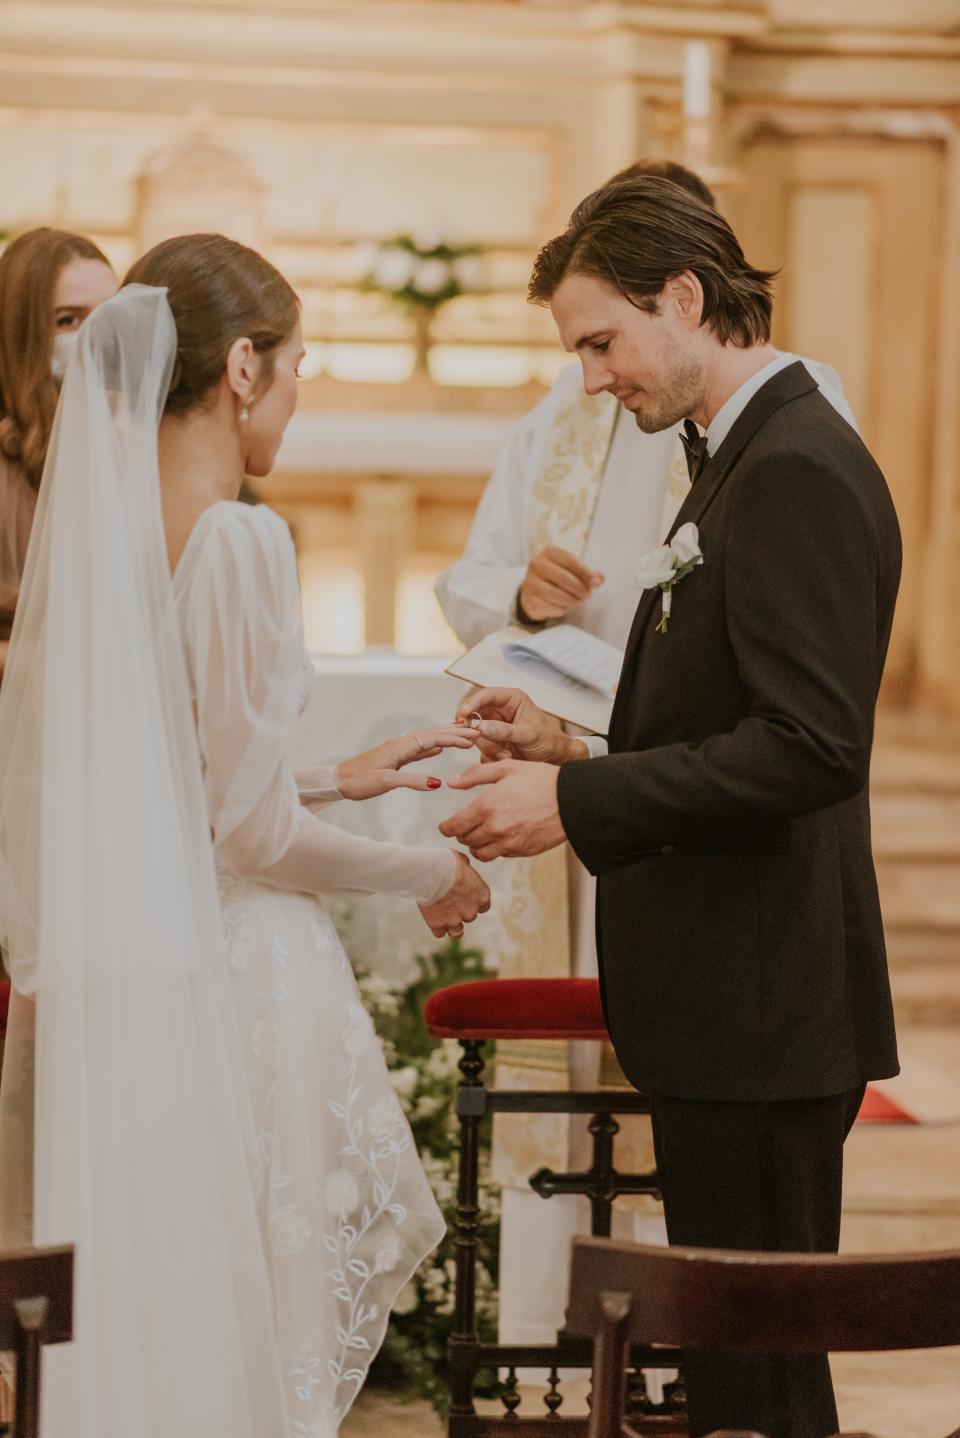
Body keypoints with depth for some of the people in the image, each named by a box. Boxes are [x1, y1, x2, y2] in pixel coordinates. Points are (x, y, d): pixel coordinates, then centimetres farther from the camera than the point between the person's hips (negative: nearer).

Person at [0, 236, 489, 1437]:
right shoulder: (238, 540, -16)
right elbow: (253, 834, -16)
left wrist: (330, 781, 21)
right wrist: (431, 874, -1)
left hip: (97, 991, 7)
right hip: (229, 980, -7)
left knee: (126, 1332, 14)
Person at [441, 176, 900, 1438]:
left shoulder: (798, 471, -15)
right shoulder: (746, 461, 17)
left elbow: (811, 745, -24)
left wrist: (579, 801, -20)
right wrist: (577, 756, 9)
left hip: (763, 1008, -10)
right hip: (732, 1003, 10)